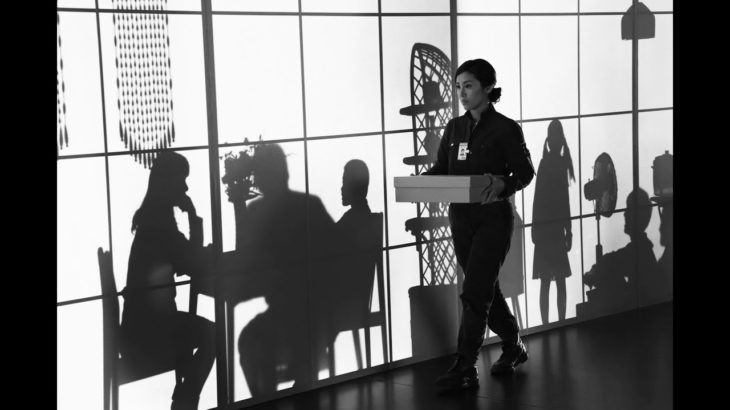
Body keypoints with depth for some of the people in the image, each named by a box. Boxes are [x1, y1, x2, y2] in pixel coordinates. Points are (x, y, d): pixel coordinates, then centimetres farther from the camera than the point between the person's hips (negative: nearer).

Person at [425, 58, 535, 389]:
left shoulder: (505, 129, -8)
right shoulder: (454, 128, 9)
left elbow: (525, 171, -7)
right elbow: (441, 169, 12)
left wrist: (502, 184, -27)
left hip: (493, 217, -6)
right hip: (460, 217, 6)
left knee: (474, 293, -10)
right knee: (486, 289, 15)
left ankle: (464, 369, -8)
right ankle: (513, 347, 34)